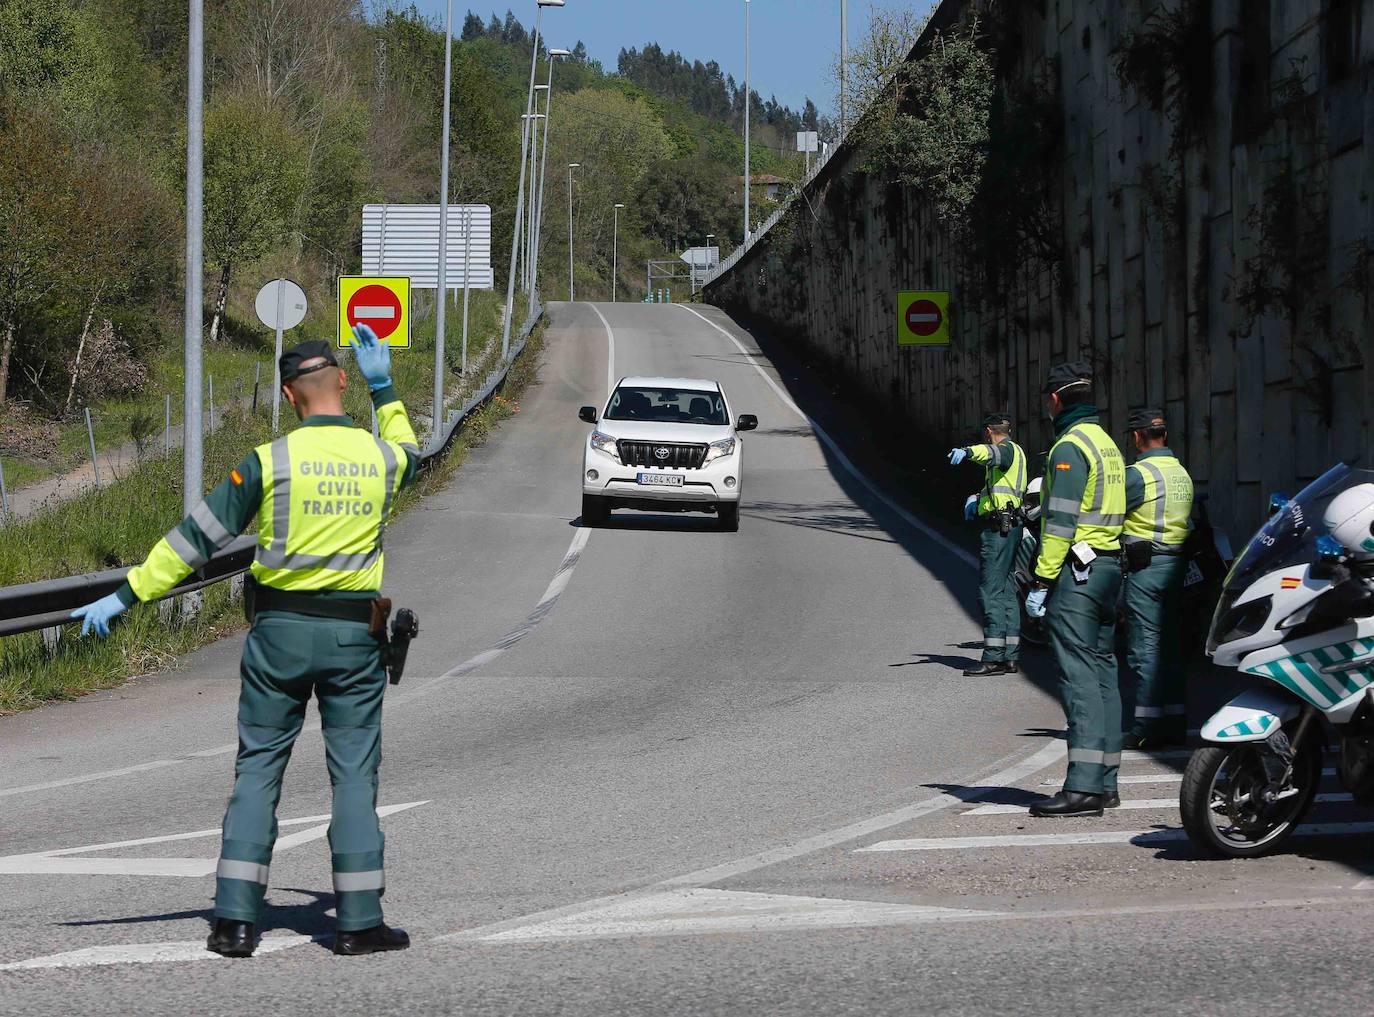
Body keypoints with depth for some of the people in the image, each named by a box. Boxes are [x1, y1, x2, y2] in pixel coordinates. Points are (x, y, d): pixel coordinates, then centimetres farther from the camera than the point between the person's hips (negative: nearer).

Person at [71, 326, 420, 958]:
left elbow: (199, 537, -6)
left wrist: (127, 597, -2)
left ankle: (236, 918, 2)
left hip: (279, 632, -1)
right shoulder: (382, 457, 1)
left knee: (258, 768, 6)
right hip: (354, 637, 1)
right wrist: (384, 387, 33)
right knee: (354, 772, 5)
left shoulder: (269, 460, -7)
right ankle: (360, 921, 3)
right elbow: (409, 454, 29)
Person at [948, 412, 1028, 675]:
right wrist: (976, 499, 15)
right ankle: (1010, 656, 15)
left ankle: (994, 658, -17)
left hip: (998, 528, -10)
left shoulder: (1008, 449, -8)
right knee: (1007, 592, 13)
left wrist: (967, 452, -52)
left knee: (991, 592, -12)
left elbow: (991, 453, -33)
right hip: (1009, 527, 10)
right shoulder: (1013, 452, 24)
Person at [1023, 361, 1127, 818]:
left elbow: (1060, 522, -18)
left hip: (1076, 573, -10)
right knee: (1103, 672, 10)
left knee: (1078, 676, -12)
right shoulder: (1107, 443, 17)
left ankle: (1083, 786, -18)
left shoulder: (1070, 446, -13)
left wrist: (1041, 582, -17)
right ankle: (1104, 782, 12)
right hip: (1109, 566, 10)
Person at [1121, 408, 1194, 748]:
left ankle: (1146, 726, -7)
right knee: (1169, 645, 12)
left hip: (1145, 566, -8)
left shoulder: (1139, 474, -13)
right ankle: (1174, 722, 14)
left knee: (1144, 647, -6)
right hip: (1176, 563, 8)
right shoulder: (1182, 473, 12)